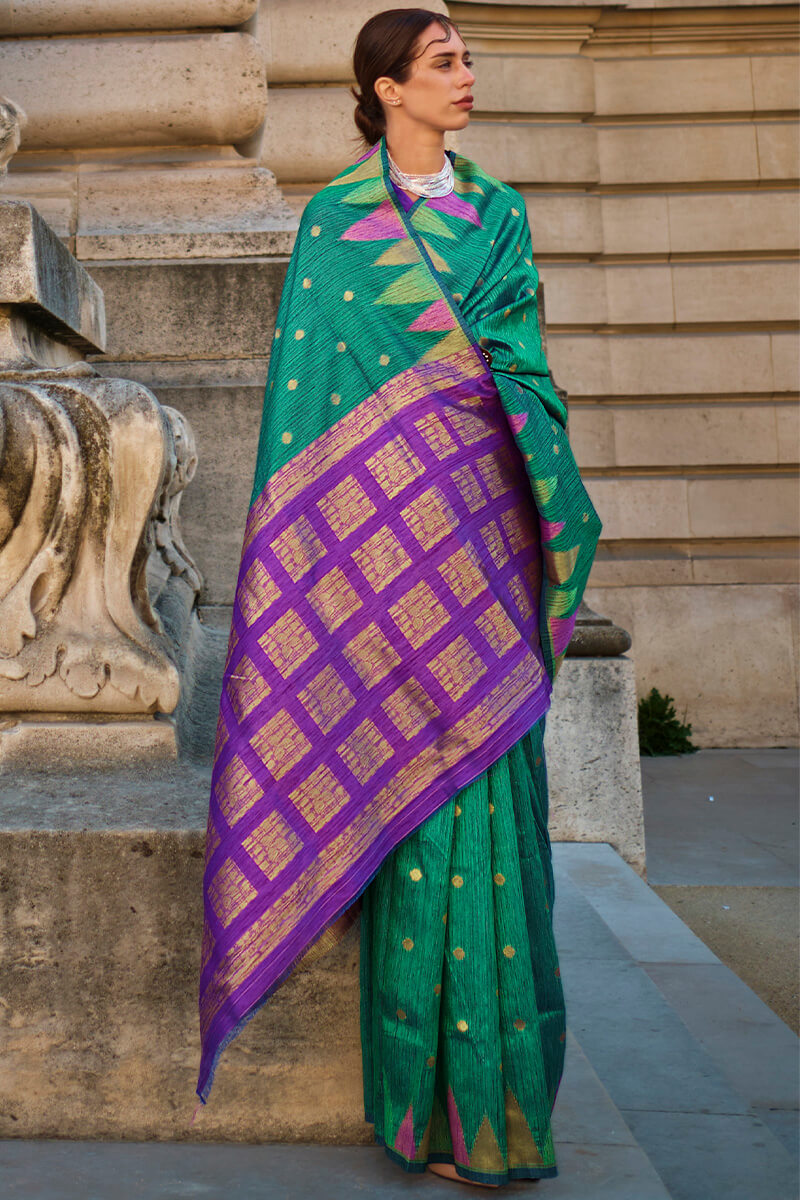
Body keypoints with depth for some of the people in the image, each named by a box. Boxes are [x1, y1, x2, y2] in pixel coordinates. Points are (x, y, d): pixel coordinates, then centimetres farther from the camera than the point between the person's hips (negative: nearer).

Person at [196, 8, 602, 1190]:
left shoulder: (499, 211, 18)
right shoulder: (332, 217, 7)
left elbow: (518, 360, 12)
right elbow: (304, 374, 2)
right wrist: (302, 535, -5)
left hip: (482, 512, 3)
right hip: (383, 518, -3)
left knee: (489, 772, 1)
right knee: (408, 773, -4)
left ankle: (495, 1084, 14)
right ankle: (427, 1092, 9)